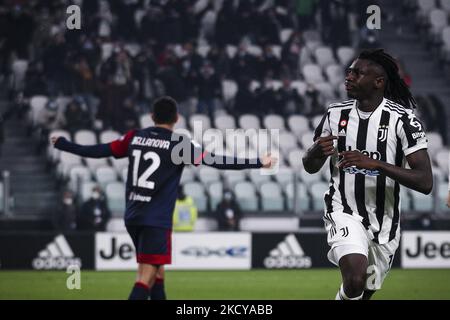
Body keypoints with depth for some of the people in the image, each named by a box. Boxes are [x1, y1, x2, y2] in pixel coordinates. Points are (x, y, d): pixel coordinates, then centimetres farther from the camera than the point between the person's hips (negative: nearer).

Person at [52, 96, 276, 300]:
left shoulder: (134, 138, 6)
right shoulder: (179, 144, -7)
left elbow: (97, 151, 10)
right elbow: (216, 161, -13)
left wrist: (62, 145, 25)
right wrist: (258, 163, -11)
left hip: (133, 216, 6)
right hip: (157, 220, -6)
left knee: (152, 268, 21)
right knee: (146, 276, -10)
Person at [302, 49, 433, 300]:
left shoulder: (403, 119, -12)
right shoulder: (336, 114, -2)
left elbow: (425, 182, -19)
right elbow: (310, 167, 11)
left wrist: (376, 164, -31)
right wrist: (317, 151, -14)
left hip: (384, 221, 0)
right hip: (344, 213, 0)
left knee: (365, 291, 16)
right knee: (355, 277, -28)